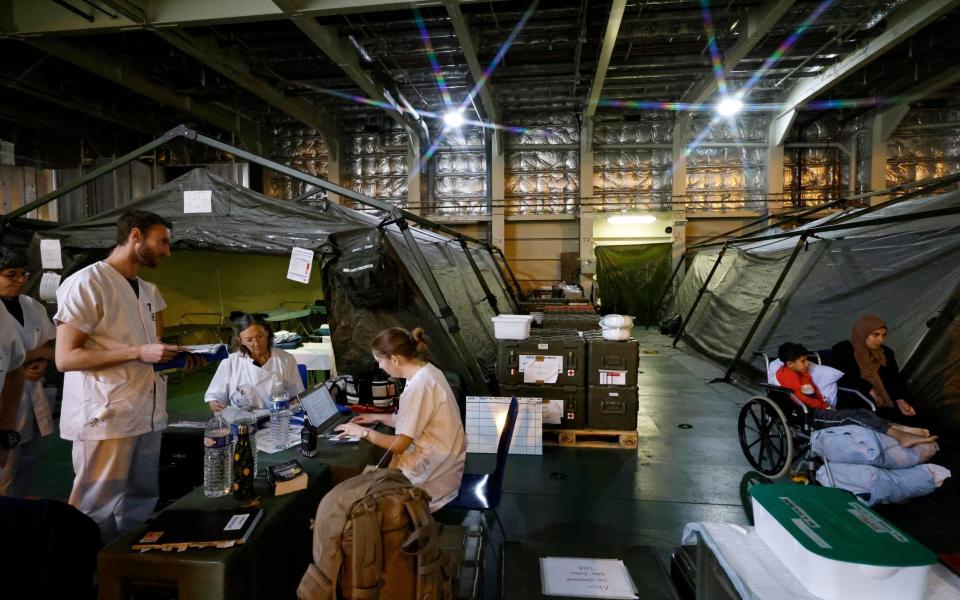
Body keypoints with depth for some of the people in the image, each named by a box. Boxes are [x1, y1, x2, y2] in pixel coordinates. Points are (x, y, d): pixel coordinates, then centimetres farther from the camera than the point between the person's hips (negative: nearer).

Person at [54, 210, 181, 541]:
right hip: (105, 419, -7)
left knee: (140, 509, 14)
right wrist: (138, 353, -20)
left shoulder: (148, 291, 13)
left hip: (146, 417, 8)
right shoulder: (87, 283, -10)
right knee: (98, 516, 2)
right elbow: (65, 357, -15)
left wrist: (173, 356, 5)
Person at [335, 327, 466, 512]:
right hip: (438, 459, 8)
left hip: (436, 472, -8)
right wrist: (379, 418, 13)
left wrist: (363, 432, -8)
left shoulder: (419, 386, -26)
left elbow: (399, 445, -20)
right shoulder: (426, 371, 3)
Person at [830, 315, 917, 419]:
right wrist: (870, 391, -19)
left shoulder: (886, 353, 18)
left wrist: (900, 400, -7)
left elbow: (895, 379, 11)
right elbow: (844, 377, -11)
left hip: (887, 403, 6)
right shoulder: (841, 350, 0)